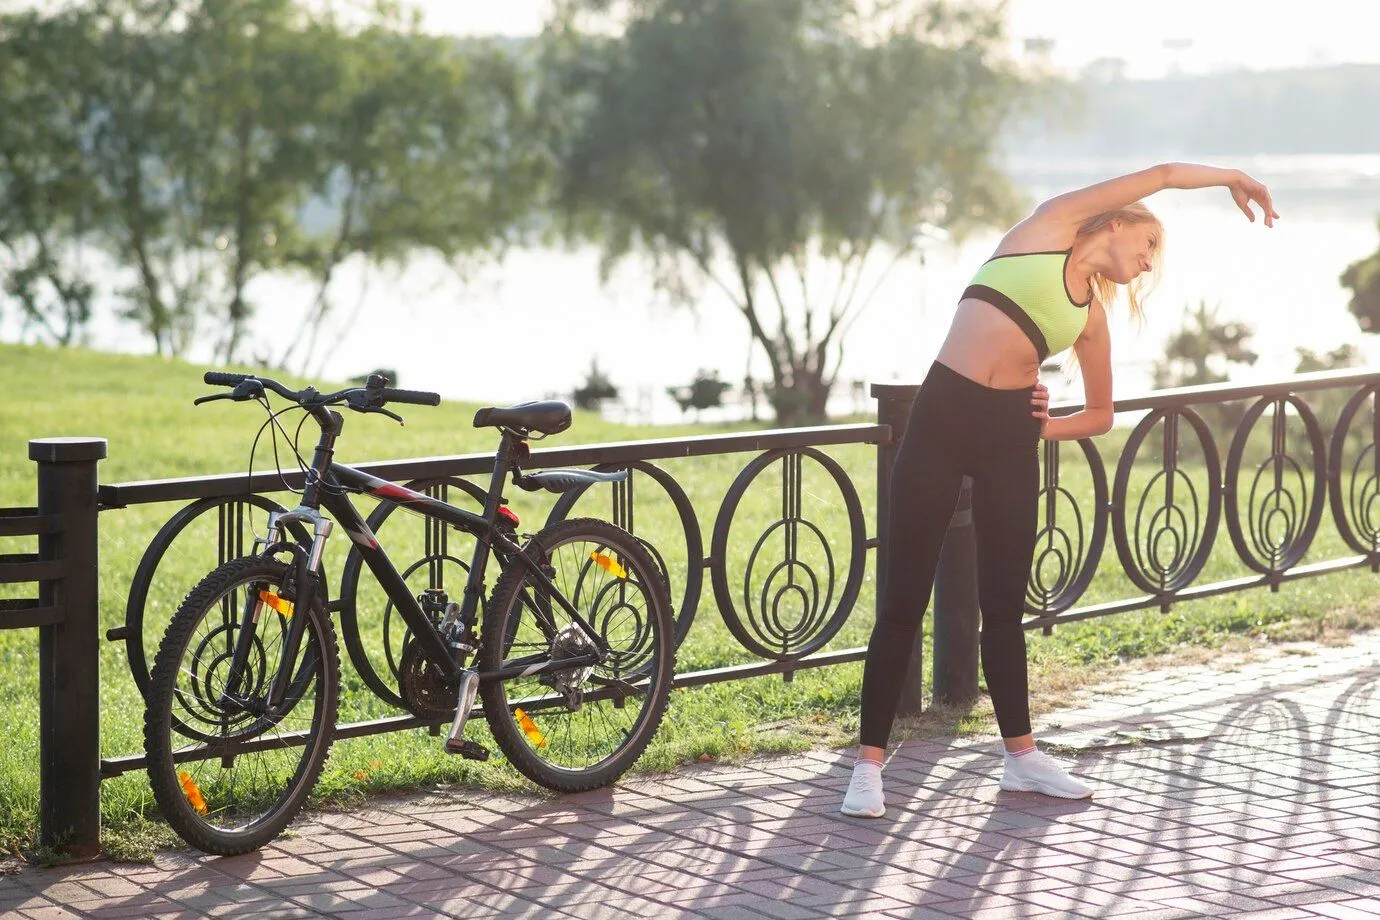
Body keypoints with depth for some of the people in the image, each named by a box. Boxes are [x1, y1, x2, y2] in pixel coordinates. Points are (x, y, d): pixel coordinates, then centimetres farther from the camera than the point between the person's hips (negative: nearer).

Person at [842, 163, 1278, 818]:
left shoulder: (1092, 317, 15)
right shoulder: (1051, 225, 4)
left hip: (1011, 437, 5)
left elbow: (1102, 414, 26)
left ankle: (1020, 756, 22)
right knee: (903, 601, -3)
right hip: (942, 416, -5)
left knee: (1004, 605, 10)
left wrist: (1048, 427, 7)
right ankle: (869, 765, 1)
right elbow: (1166, 174, 7)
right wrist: (1231, 177, 20)